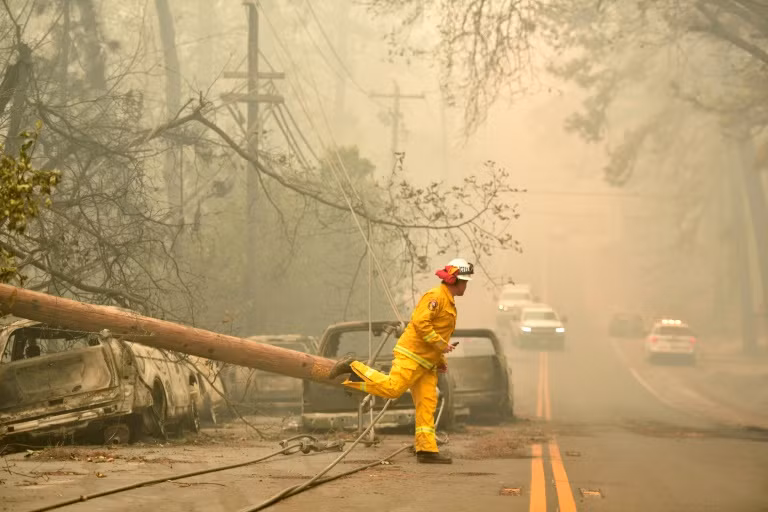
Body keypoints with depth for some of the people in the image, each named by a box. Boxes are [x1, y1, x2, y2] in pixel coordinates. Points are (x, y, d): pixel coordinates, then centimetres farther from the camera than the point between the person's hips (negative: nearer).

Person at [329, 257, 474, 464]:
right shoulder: (436, 296, -9)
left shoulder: (449, 302, 23)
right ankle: (353, 368, -5)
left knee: (427, 405, 2)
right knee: (391, 388, -19)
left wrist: (440, 360, 22)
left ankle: (427, 449, -1)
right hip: (412, 355, -9)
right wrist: (441, 344, -20)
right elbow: (420, 322, -22)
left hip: (426, 362, 9)